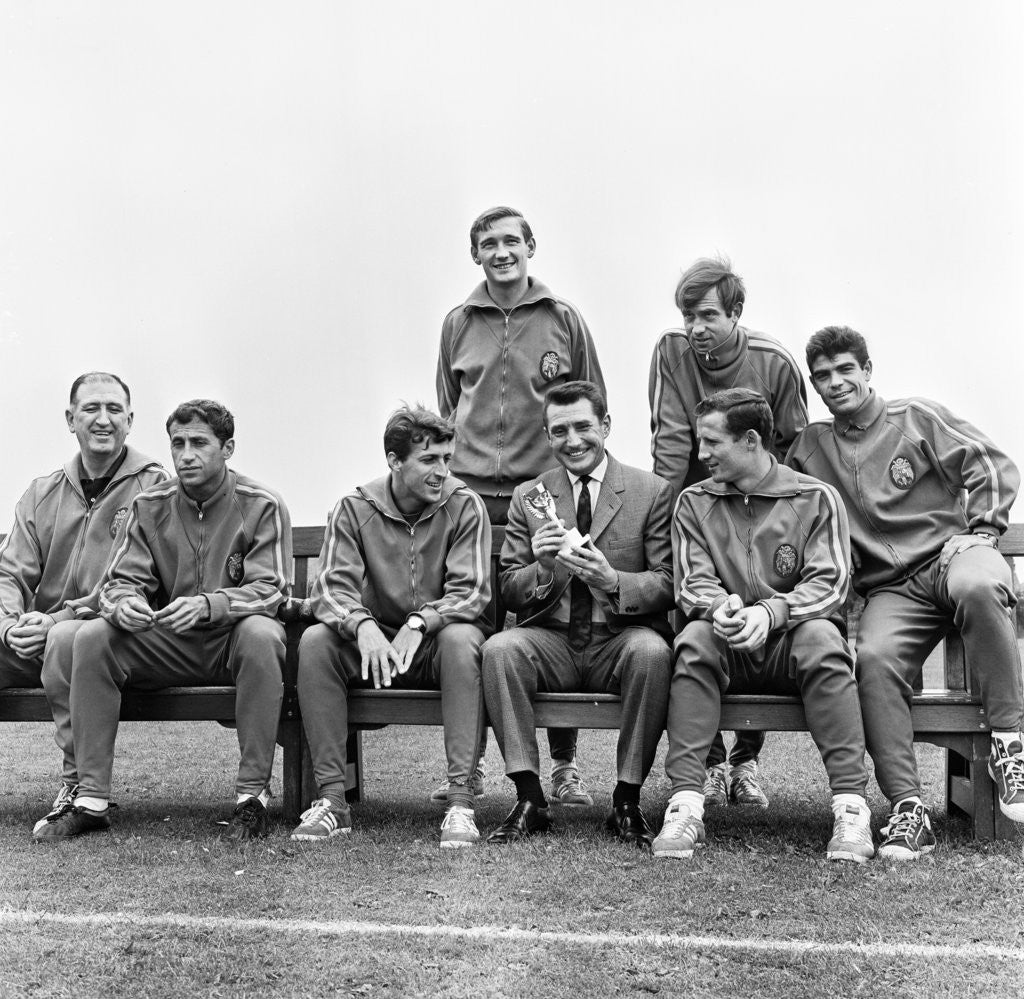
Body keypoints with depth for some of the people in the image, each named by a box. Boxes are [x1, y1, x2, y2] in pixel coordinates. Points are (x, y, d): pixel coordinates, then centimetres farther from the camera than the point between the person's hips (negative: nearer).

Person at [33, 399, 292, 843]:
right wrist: (124, 604, -27)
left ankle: (253, 795, -26)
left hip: (232, 641, -3)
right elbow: (120, 580, 0)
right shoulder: (149, 506, 4)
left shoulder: (261, 506, -7)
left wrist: (207, 606, -33)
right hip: (166, 643, 3)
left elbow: (271, 590, -15)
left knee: (261, 635, -37)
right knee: (91, 637, -21)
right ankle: (91, 801, -18)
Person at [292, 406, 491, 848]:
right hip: (373, 643, 2)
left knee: (461, 638, -35)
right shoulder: (354, 509, -4)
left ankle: (461, 799, -34)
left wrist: (418, 623, -33)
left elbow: (471, 591, -15)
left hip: (436, 642, -1)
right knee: (315, 641, -26)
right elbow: (332, 587, -13)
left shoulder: (464, 506, -7)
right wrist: (362, 625, -36)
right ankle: (332, 797, -22)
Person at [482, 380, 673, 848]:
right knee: (499, 649, -28)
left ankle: (627, 801, -19)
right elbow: (509, 590, 10)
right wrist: (541, 568, -13)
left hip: (621, 639, -2)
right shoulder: (528, 497, 13)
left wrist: (611, 580, -20)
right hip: (552, 641, 2)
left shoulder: (653, 492, 5)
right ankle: (529, 799, -20)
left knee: (651, 651, -34)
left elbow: (667, 584, -1)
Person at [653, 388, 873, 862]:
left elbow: (829, 583, -9)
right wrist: (720, 606, -24)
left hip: (790, 643, -1)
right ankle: (685, 802, -35)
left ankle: (850, 803, -33)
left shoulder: (815, 499, 1)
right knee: (694, 639, -30)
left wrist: (770, 613, -28)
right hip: (728, 649, 2)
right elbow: (692, 582, 1)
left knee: (821, 637, -34)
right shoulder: (694, 503, 9)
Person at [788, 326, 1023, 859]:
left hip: (949, 554, -2)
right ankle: (907, 806, -28)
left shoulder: (917, 417, 11)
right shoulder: (811, 445, 18)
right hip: (892, 590, 2)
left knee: (977, 586, -40)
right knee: (873, 658, -32)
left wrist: (979, 531, -5)